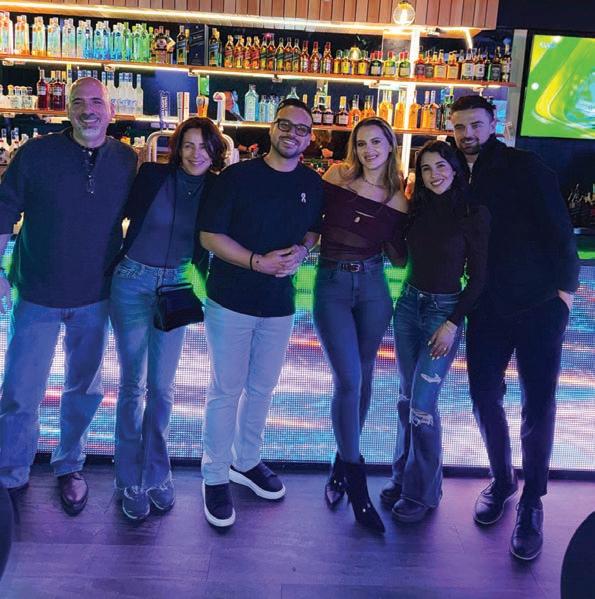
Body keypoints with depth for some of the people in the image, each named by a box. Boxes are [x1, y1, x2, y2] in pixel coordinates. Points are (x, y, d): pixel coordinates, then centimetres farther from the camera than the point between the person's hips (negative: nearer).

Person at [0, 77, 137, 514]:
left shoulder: (128, 161, -3)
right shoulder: (37, 153, -9)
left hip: (95, 297, 2)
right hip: (37, 295, -2)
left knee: (85, 389, 15)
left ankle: (69, 465, 36)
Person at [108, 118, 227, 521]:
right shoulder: (151, 176, -7)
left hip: (176, 287, 2)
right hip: (133, 282, -2)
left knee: (162, 386, 7)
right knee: (133, 384, 4)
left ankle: (156, 473, 24)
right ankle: (131, 480, 17)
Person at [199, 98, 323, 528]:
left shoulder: (313, 184, 4)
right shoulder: (238, 176, -8)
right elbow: (210, 235, -10)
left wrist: (302, 251, -6)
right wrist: (257, 262, -21)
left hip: (279, 303, 4)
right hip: (231, 300, -4)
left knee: (262, 388, 16)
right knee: (226, 390, 2)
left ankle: (246, 461, 35)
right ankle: (216, 477, 16)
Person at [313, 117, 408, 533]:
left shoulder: (399, 199, 2)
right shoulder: (337, 177, -2)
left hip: (373, 286, 3)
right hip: (332, 284, -2)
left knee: (363, 378, 10)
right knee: (348, 379, -9)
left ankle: (343, 464, 31)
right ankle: (356, 485, 3)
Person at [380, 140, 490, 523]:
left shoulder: (474, 215, -9)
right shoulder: (418, 210, 6)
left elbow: (477, 278, -7)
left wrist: (452, 324, -12)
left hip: (444, 311, -5)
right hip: (408, 305, 5)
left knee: (422, 405, -6)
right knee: (407, 398, 11)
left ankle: (422, 492, 12)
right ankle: (403, 476, 27)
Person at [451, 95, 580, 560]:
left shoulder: (523, 167, -6)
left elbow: (557, 227, -9)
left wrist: (565, 287, -12)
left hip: (539, 304, -4)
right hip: (488, 308, 4)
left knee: (538, 405, 1)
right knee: (485, 397, 8)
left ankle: (532, 503, 18)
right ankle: (501, 481, 31)